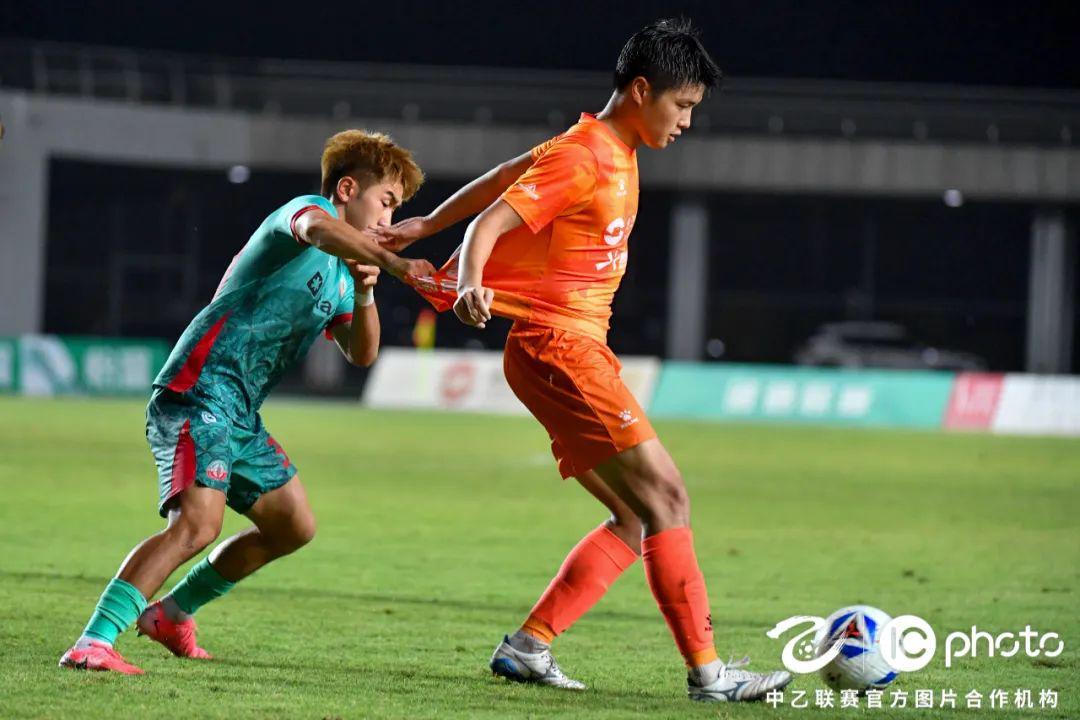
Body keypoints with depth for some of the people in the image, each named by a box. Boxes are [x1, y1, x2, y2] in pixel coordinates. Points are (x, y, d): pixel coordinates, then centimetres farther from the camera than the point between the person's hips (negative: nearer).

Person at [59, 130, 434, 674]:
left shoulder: (341, 271, 22)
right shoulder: (302, 210, -5)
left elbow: (361, 353, 19)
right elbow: (317, 228, -30)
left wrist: (365, 292, 2)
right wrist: (390, 261, -43)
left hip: (241, 415, 10)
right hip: (199, 390, -10)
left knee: (292, 527, 18)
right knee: (198, 523, -27)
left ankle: (171, 614, 31)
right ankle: (93, 642, -30)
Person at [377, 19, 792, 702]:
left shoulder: (616, 154, 15)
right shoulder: (583, 160, -13)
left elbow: (506, 175, 23)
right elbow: (491, 222, -19)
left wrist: (425, 226, 30)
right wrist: (469, 285, -38)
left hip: (580, 351, 10)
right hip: (557, 346, -10)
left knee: (638, 520, 6)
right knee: (666, 497, -15)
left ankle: (528, 646, 6)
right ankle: (707, 671, -17)